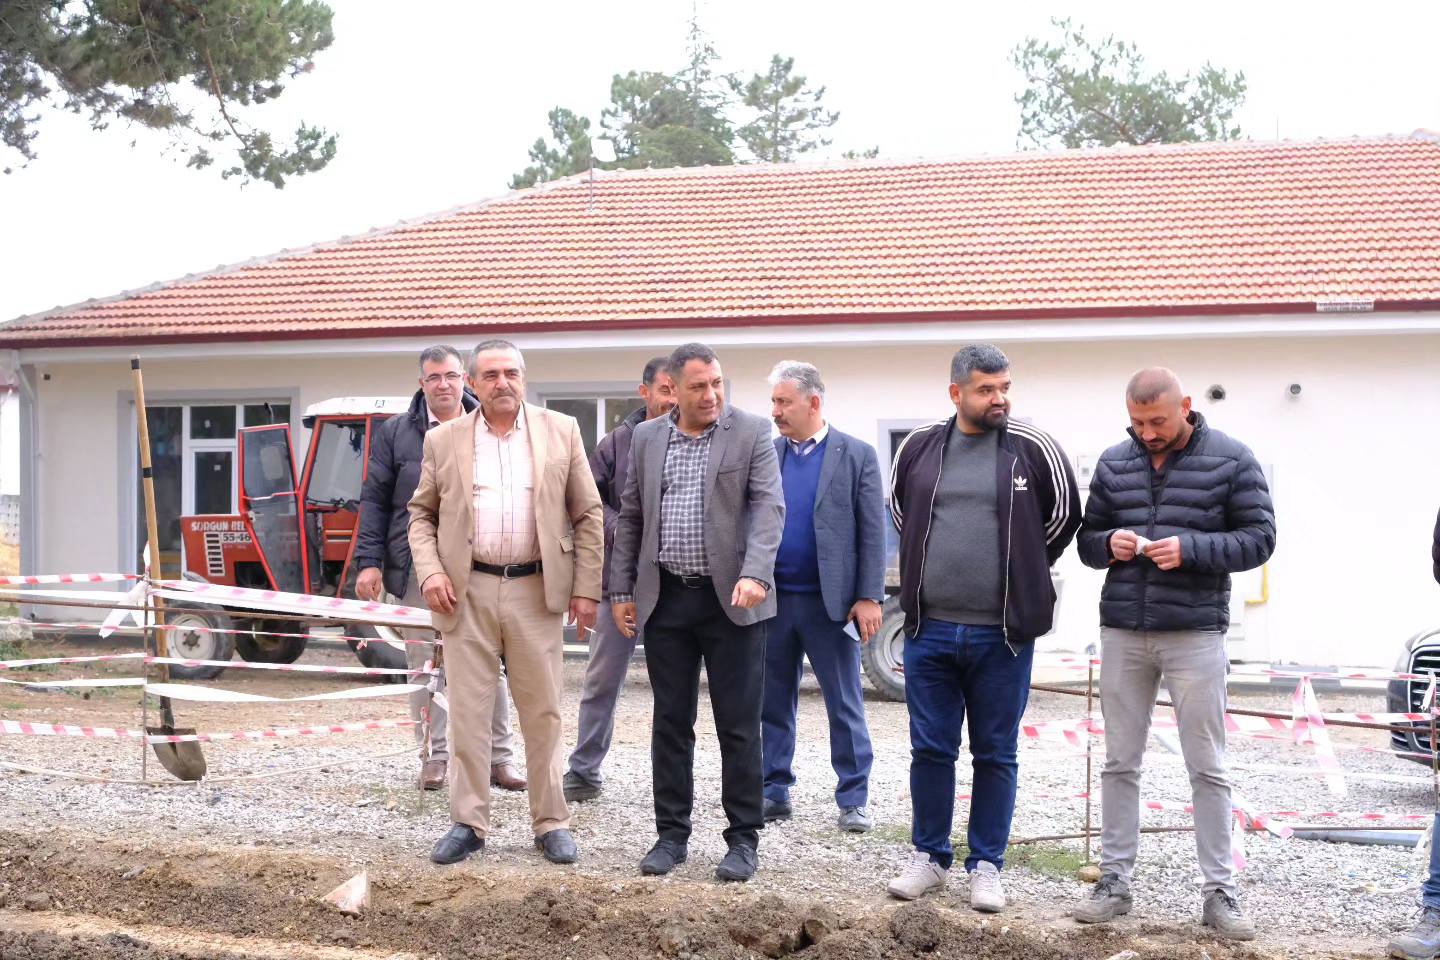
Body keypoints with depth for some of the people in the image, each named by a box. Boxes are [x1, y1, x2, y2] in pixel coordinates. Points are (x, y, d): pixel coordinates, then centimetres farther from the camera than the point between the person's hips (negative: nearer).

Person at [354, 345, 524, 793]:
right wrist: (369, 561, -2)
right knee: (423, 666, 5)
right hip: (416, 568, 0)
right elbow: (375, 500, 6)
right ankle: (434, 758, 14)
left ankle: (499, 757, 11)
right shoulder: (395, 433, 7)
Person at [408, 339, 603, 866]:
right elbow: (421, 514, 11)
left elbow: (588, 515, 5)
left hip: (536, 590, 0)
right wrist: (429, 572, -5)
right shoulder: (444, 440, 6)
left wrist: (586, 588, 0)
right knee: (467, 712, 4)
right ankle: (468, 822, 13)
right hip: (466, 592, 1)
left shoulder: (561, 431, 4)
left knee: (543, 713, 5)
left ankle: (551, 823, 15)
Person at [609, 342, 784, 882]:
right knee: (670, 722, 10)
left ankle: (743, 838, 12)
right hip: (665, 598, 4)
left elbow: (769, 507, -12)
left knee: (739, 726, 2)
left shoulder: (751, 433, -3)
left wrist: (755, 574, -26)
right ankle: (672, 834, 20)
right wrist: (621, 590, 9)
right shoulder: (646, 438, 9)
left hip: (731, 599, -3)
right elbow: (630, 518, 13)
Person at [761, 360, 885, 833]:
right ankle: (775, 792, 20)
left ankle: (853, 799, 11)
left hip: (829, 601, -3)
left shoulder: (856, 455, -1)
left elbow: (873, 532, -4)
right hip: (773, 599, 3)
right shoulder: (767, 454, 7)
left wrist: (869, 598, -9)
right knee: (774, 704, 10)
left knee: (845, 705, 3)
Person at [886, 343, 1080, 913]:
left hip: (1002, 633, -2)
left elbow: (1064, 515, 10)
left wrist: (1023, 571, 12)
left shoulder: (1033, 450, -3)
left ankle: (986, 866, 16)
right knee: (930, 750, 8)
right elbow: (899, 510, 21)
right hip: (929, 629, 2)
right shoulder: (919, 448, 4)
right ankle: (930, 859, 21)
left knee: (996, 755, 6)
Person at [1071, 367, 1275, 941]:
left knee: (1207, 768, 2)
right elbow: (1086, 541, 14)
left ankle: (1219, 892, 9)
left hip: (1195, 634, -3)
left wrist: (1190, 549, -18)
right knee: (1120, 763, 8)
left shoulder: (1230, 460, -2)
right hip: (1122, 634, 3)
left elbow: (1259, 539, -4)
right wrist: (1108, 544, -9)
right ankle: (1114, 880, 16)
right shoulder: (1113, 464, 8)